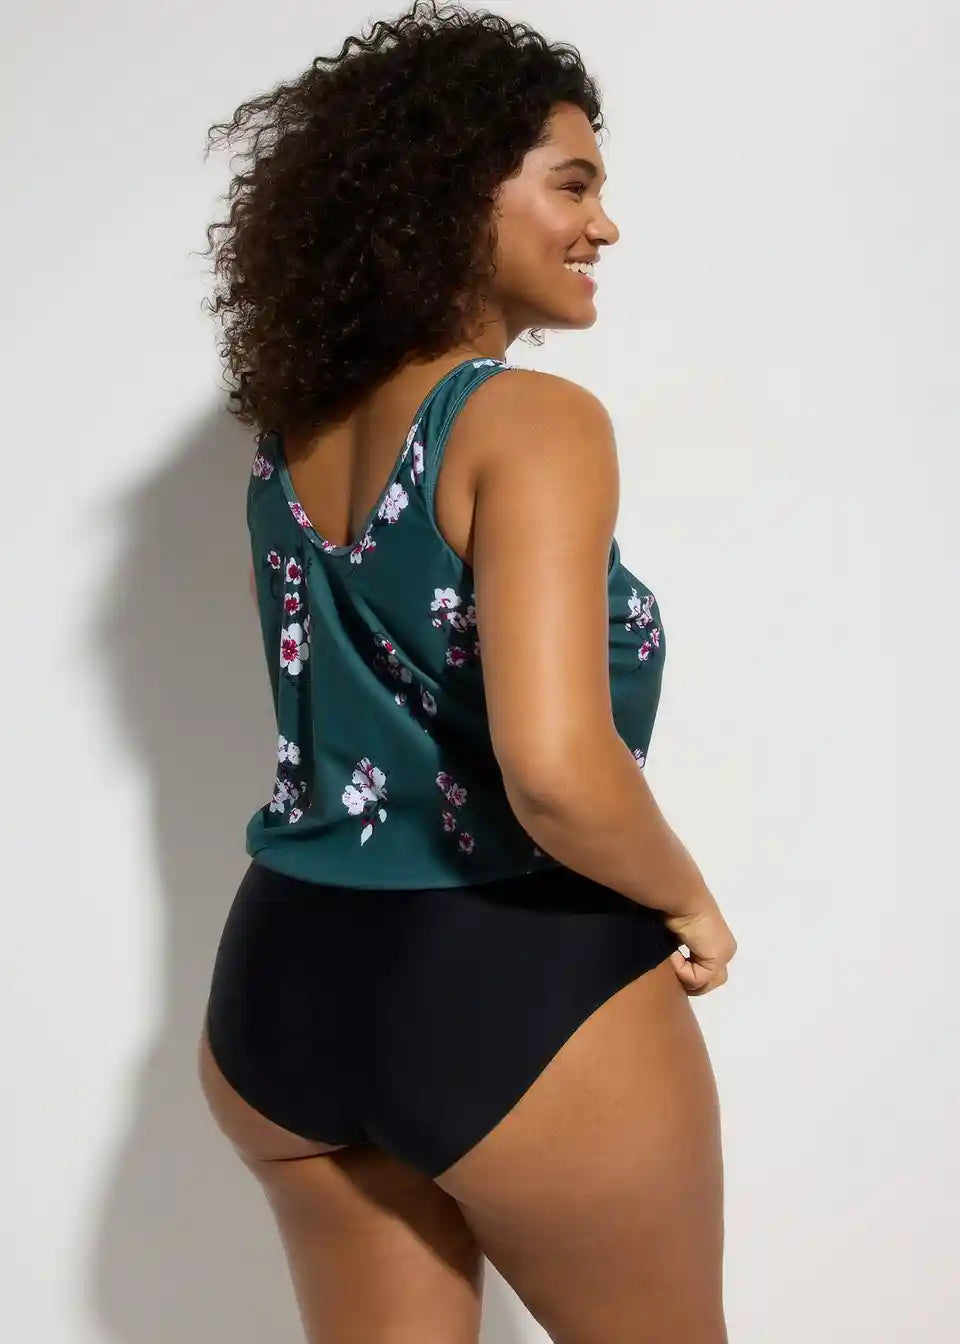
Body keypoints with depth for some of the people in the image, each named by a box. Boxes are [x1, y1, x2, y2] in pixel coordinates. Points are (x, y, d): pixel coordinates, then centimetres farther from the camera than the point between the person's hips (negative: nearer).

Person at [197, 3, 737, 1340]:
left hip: (287, 979, 7)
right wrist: (687, 902, -12)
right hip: (524, 989, -6)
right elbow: (556, 769, -27)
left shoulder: (290, 437, 5)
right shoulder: (536, 422, -17)